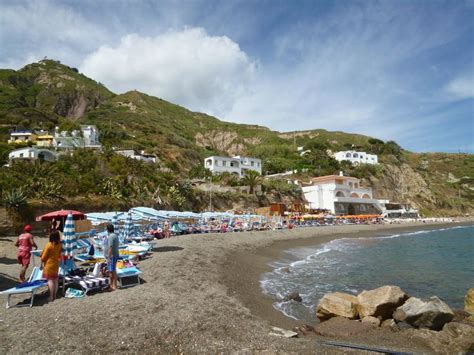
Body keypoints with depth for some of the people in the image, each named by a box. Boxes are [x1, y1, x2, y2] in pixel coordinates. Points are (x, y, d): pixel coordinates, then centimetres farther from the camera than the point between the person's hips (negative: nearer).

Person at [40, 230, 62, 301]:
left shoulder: (49, 245, -16)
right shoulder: (59, 245, -1)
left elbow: (43, 257, -9)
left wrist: (42, 262, 6)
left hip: (49, 265, -5)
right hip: (56, 265, 5)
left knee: (50, 280, -3)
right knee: (55, 280, 11)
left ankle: (51, 296, -3)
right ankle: (54, 295, 18)